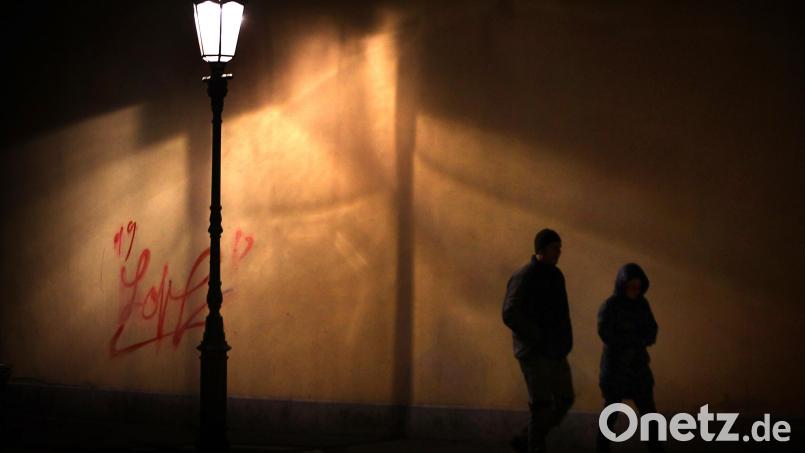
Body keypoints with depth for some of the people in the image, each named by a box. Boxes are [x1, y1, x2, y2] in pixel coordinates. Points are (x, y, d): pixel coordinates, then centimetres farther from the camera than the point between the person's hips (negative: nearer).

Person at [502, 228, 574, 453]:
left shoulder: (555, 275, 12)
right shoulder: (524, 277, -14)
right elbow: (510, 315, -22)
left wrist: (562, 341, 9)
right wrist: (538, 338, -18)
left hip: (555, 352, 8)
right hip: (534, 352, -8)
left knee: (564, 400, 11)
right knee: (541, 405, -7)